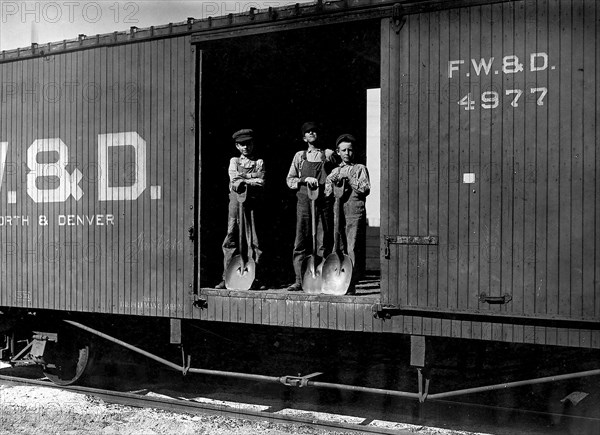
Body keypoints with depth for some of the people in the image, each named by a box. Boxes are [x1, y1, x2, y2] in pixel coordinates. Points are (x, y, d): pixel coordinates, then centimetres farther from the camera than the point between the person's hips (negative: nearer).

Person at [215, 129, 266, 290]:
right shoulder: (234, 161, 16)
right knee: (231, 240, -1)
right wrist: (252, 178, -9)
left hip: (252, 203, -1)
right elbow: (234, 179, 0)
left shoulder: (259, 162, 13)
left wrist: (243, 180, -10)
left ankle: (254, 278, -1)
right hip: (236, 201, 1)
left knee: (254, 241, -4)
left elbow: (261, 182, -1)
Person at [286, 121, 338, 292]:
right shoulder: (299, 156, 14)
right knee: (301, 243, -1)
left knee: (324, 242, -3)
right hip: (304, 202, 1)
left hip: (324, 203, -1)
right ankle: (299, 281, 2)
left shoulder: (329, 155, 11)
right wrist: (305, 179, -5)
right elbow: (290, 180, 11)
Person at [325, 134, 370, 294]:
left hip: (355, 211, -5)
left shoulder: (360, 168, 7)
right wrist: (333, 183, -6)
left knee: (351, 249, -11)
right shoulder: (335, 171, 20)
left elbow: (366, 189, -5)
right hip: (338, 212, 5)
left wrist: (349, 180, -12)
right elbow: (326, 193, 13)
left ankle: (351, 285, -12)